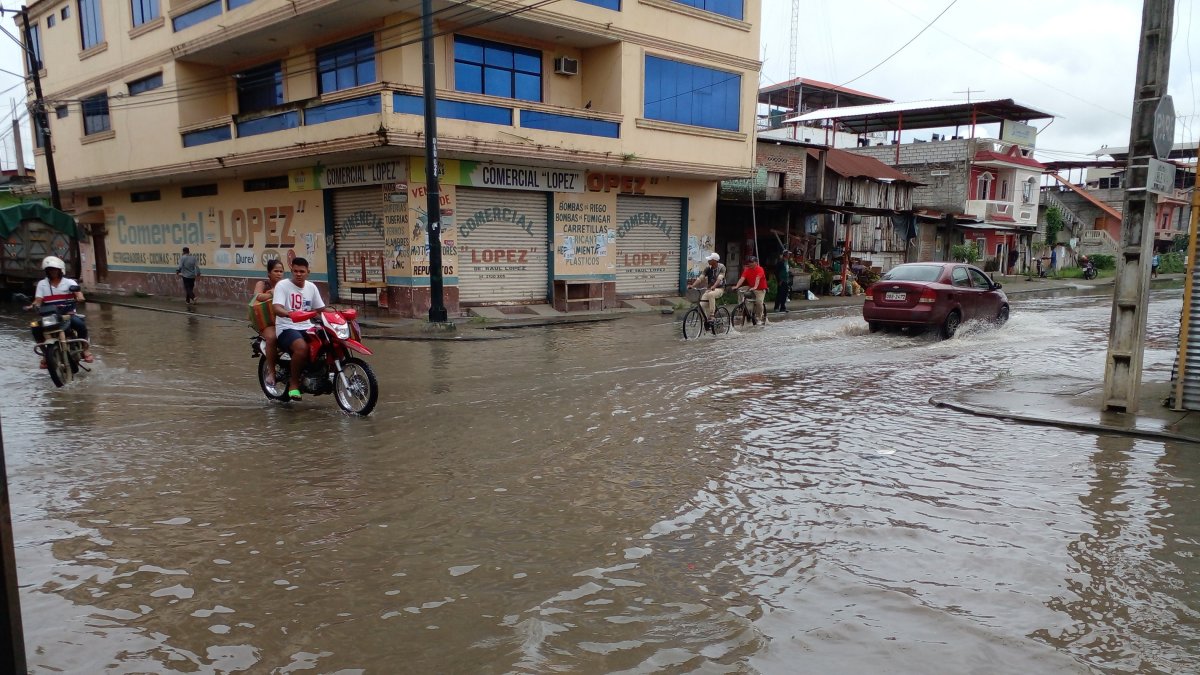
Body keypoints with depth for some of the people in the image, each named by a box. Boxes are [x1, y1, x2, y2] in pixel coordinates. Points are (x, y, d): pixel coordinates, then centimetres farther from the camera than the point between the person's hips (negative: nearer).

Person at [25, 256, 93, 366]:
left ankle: (86, 348, -9)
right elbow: (38, 300, 4)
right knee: (36, 328, -24)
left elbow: (78, 293, -10)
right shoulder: (42, 284, 12)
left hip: (68, 314, -2)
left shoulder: (69, 282, 7)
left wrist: (79, 298, -34)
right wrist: (33, 306, -19)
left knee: (80, 324, -32)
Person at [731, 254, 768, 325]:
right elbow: (742, 278, -14)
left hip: (760, 289, -5)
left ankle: (759, 318, -4)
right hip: (751, 289, 5)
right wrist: (736, 286, -30)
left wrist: (755, 287, -46)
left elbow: (757, 278, -30)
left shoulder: (760, 269, -14)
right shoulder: (747, 270, -1)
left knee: (759, 302, -22)